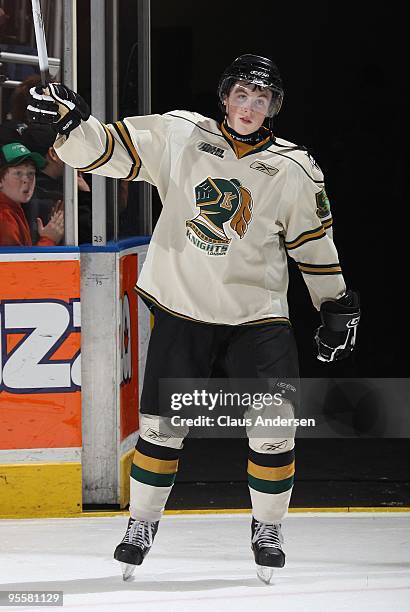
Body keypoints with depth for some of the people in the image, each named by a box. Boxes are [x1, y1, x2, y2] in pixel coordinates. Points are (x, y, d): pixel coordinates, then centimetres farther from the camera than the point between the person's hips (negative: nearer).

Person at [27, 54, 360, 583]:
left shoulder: (293, 170, 0)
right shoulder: (177, 136, -3)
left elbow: (313, 241, 9)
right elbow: (105, 150, -5)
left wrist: (337, 306, 9)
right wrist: (71, 119, -24)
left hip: (256, 317, 0)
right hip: (181, 310, 0)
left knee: (273, 428, -7)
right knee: (161, 424, 2)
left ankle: (267, 529, 13)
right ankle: (142, 525, 20)